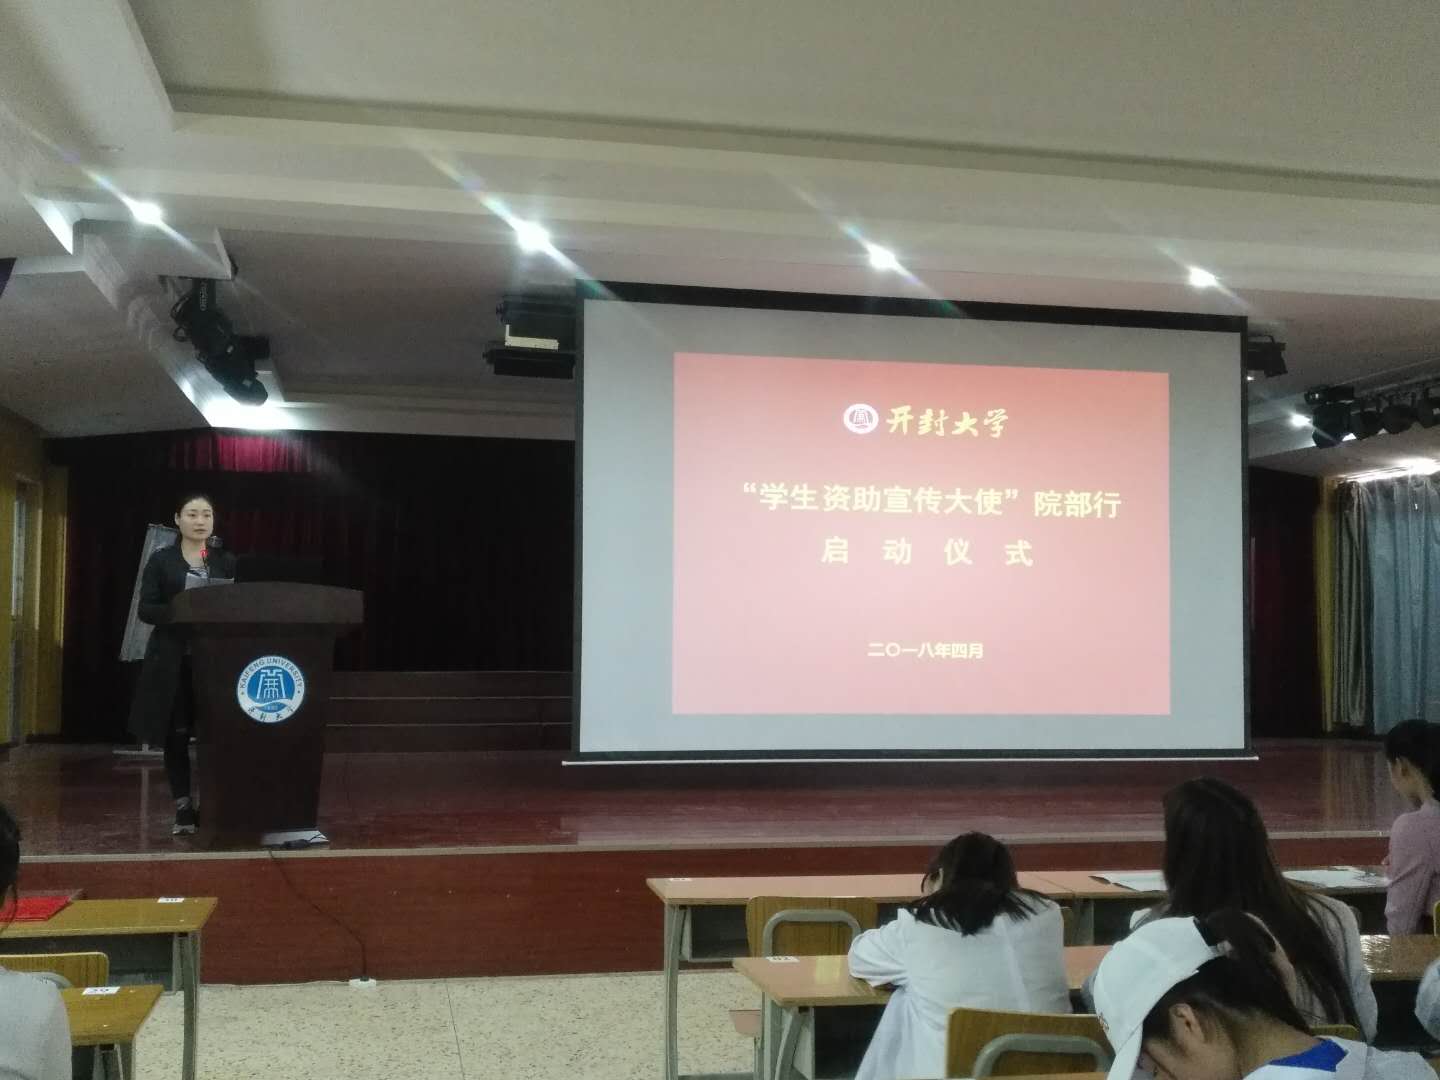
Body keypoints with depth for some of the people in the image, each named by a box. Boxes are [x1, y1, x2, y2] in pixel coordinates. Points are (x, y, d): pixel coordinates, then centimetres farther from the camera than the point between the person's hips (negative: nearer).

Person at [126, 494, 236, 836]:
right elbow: (146, 609, -2)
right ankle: (183, 809, 7)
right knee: (176, 734, -1)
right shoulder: (161, 560, 4)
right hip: (173, 659, -1)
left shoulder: (227, 562, 11)